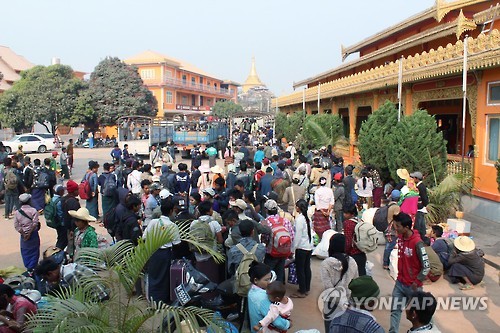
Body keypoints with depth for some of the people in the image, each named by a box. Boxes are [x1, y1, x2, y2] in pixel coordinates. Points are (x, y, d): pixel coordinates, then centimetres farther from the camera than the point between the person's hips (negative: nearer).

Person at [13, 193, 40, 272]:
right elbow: (35, 223, -16)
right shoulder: (33, 210, -13)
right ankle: (32, 267, 7)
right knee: (34, 251, 9)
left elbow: (16, 225, -6)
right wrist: (30, 231, -5)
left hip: (23, 235, 3)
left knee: (25, 251, 15)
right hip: (33, 234, -3)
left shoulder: (17, 212, -3)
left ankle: (28, 267, 21)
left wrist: (22, 232, -1)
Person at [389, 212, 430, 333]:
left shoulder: (417, 243, -25)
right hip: (400, 282, 6)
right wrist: (400, 275, 12)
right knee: (395, 310, 7)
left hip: (413, 285, -6)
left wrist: (417, 282, -14)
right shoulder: (400, 237, -3)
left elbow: (426, 267, -21)